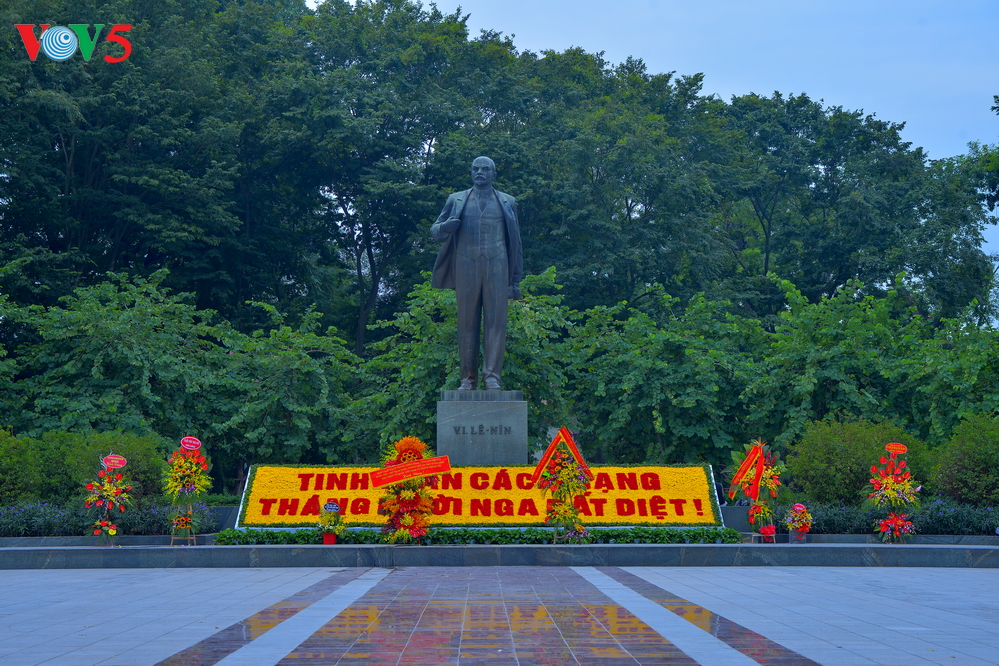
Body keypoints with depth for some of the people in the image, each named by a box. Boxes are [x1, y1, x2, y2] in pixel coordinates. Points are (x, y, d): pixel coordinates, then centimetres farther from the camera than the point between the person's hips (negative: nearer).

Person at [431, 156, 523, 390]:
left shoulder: (507, 202, 16)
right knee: (467, 322, -3)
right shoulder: (457, 200, 17)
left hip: (496, 266, 0)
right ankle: (468, 378, 0)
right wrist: (446, 227, -8)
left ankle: (492, 376, -10)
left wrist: (516, 280, 10)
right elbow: (435, 231, 17)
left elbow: (515, 243, 16)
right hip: (466, 265, 1)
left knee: (496, 320, -9)